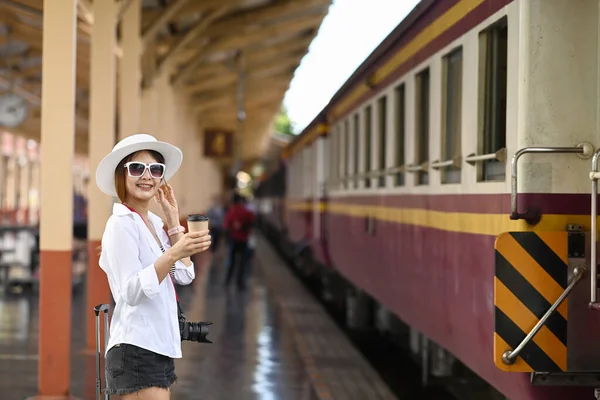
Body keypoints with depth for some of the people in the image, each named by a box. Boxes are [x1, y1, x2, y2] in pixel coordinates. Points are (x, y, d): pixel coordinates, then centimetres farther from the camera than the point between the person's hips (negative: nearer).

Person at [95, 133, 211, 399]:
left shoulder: (154, 223, 14)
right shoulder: (122, 223, -12)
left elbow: (184, 276, 9)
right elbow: (132, 292, -22)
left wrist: (172, 220, 8)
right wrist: (173, 253, -35)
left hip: (160, 348, 9)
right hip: (137, 350, -9)